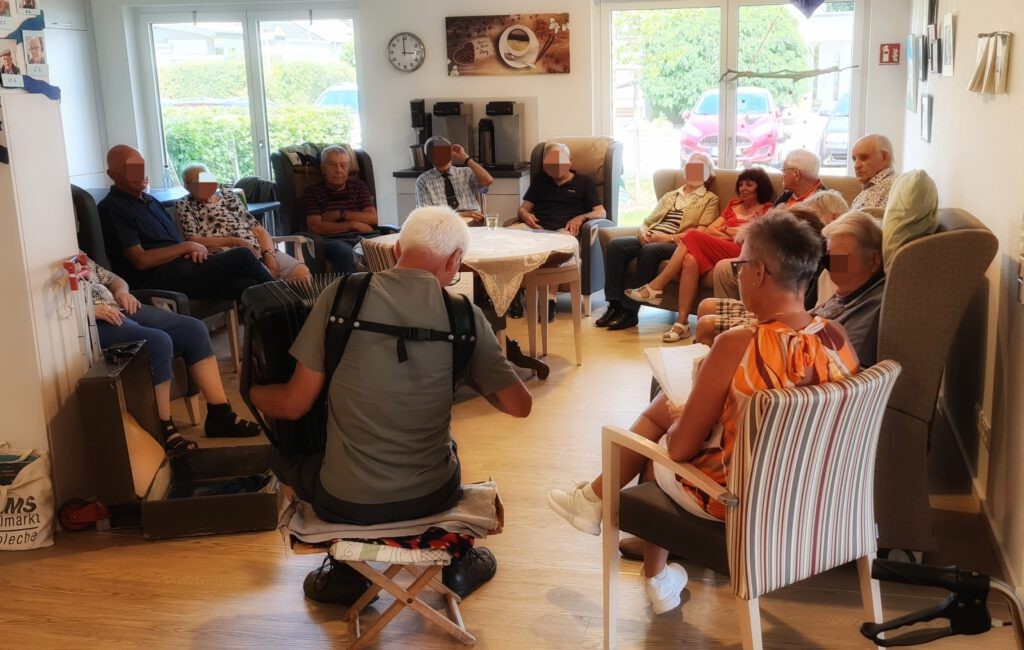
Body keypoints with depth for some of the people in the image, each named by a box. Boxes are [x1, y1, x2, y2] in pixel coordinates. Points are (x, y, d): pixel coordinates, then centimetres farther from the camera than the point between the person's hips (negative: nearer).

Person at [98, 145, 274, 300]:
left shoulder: (150, 201, 24)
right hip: (159, 279, -8)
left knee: (245, 285, -19)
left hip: (182, 267, 8)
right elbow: (141, 260, -12)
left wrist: (193, 249, -1)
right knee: (242, 256, -14)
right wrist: (187, 247, -6)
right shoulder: (112, 208, -3)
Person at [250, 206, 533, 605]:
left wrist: (251, 392, 13)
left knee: (285, 451, 29)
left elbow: (294, 403, -9)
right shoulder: (465, 315, -9)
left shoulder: (342, 295, -12)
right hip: (432, 497, 2)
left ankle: (348, 573, 31)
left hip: (344, 504, -2)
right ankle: (457, 563, 39)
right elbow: (520, 405, -3)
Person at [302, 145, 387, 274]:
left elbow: (373, 218, 11)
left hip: (365, 236, 3)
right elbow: (315, 227, 0)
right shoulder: (313, 191, 14)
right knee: (344, 252, -40)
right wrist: (353, 225, -1)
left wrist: (339, 214, 1)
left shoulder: (358, 186, 24)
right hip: (333, 239, -2)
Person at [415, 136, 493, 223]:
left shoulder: (466, 172, 13)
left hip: (473, 224, 0)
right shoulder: (423, 180, 8)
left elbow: (488, 181, -6)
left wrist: (466, 159, -5)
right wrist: (459, 215, -17)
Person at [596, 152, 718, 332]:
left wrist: (669, 238, -14)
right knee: (615, 245, -23)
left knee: (650, 250, -38)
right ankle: (615, 304, -28)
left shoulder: (710, 199, 13)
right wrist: (643, 231, 0)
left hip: (676, 244, -6)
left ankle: (630, 311, -34)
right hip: (649, 239, 6)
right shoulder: (669, 196, 31)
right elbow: (648, 220, 26)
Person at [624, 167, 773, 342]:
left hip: (741, 253, -5)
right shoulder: (733, 204, 29)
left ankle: (655, 287, -27)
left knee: (693, 236, -28)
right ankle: (682, 323, -36)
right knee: (691, 260, -31)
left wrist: (726, 230, 6)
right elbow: (710, 229, 17)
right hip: (717, 249, 5)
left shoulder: (766, 210, 12)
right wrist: (733, 235, 0)